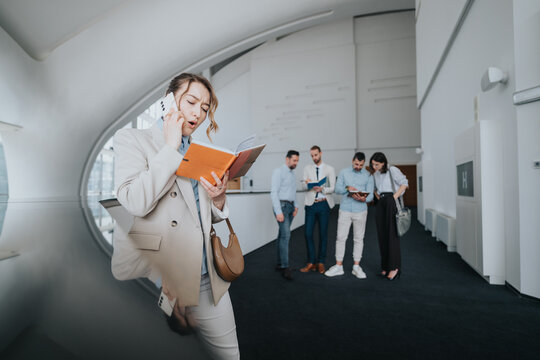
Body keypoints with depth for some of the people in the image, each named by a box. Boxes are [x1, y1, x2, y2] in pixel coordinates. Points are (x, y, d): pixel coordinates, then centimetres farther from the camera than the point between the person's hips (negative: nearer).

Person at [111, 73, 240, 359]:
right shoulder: (132, 139, -1)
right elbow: (135, 202, -19)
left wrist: (218, 199, -6)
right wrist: (171, 147, -13)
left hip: (206, 280, 5)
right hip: (155, 281, -5)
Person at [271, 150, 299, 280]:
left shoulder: (292, 173, 16)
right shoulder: (278, 172, -10)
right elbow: (274, 192, -16)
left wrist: (295, 206, 12)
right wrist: (278, 212, -21)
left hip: (290, 206, 8)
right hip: (281, 206, -8)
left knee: (283, 235, 10)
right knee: (286, 235, -14)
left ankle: (280, 264, 17)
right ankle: (285, 267, -9)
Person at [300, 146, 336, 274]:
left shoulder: (330, 169, 4)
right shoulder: (307, 168, 10)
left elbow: (332, 188, -2)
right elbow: (304, 186, 4)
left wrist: (322, 189, -22)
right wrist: (306, 183, -19)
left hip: (324, 204, -1)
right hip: (311, 203, 2)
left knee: (323, 234, 5)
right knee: (308, 233, -3)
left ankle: (321, 262, 17)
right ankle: (311, 262, 9)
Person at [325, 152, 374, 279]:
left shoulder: (368, 175, 3)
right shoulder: (344, 172, 4)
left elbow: (370, 195, 0)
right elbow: (337, 189, 1)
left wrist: (364, 199, -23)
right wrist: (347, 188, -19)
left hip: (360, 211, 0)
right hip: (345, 210, 0)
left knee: (358, 239, 7)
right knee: (340, 237, 1)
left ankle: (356, 267, 18)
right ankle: (338, 266, 12)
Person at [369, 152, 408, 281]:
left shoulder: (392, 170, -3)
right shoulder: (375, 175, 16)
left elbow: (404, 183, -6)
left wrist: (394, 197, -12)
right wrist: (378, 197, 13)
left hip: (392, 201, -7)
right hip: (381, 203, 7)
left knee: (392, 235, -7)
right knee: (382, 236, 5)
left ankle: (394, 267, -1)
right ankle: (385, 266, 13)